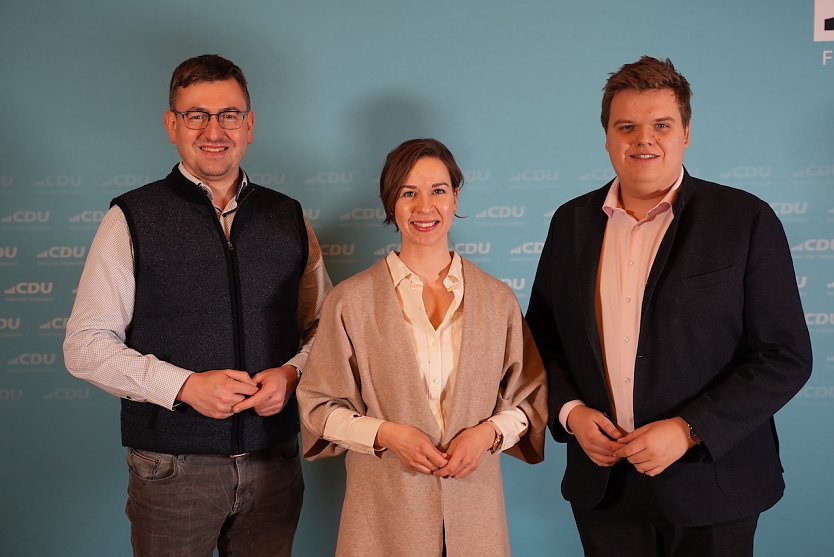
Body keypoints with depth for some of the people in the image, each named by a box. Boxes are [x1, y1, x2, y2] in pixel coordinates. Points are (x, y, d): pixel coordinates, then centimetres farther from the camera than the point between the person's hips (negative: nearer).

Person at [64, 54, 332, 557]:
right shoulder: (133, 219, -3)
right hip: (172, 469, -3)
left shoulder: (288, 219, 7)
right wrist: (185, 385, -16)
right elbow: (86, 346, -5)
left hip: (275, 463, 3)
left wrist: (292, 373, -9)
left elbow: (323, 326, 12)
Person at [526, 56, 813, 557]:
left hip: (708, 485, -3)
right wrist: (569, 411, -5)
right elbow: (543, 335, 12)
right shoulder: (572, 222, 4)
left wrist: (689, 430, -17)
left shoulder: (746, 221, -8)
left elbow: (786, 357, -9)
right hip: (603, 483, 3)